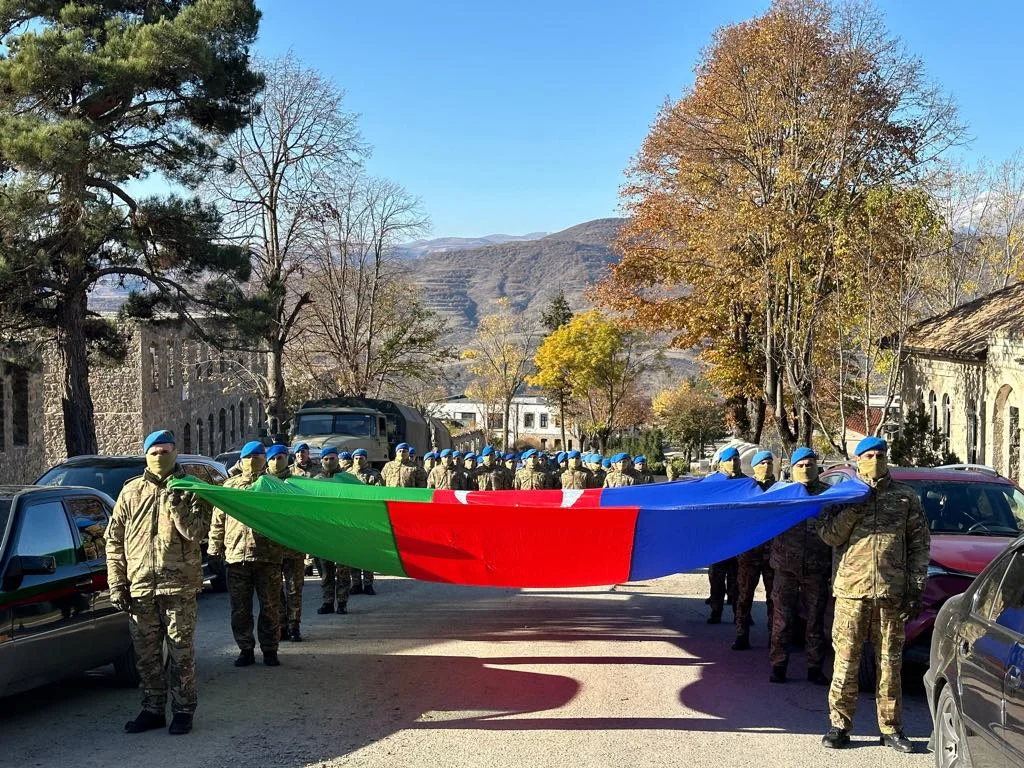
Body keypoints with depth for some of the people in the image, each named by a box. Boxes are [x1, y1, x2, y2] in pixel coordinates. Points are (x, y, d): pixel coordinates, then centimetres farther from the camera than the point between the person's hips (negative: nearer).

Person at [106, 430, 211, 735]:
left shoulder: (191, 490, 2)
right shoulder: (132, 492, 8)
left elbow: (196, 532, -12)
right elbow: (114, 540, 8)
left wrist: (174, 503, -20)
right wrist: (117, 583, 2)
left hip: (179, 586, -3)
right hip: (139, 587, 3)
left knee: (181, 652, 3)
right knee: (146, 655, 10)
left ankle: (183, 711, 13)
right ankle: (153, 710, 22)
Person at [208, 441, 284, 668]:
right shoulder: (230, 486, 13)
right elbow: (218, 520, 12)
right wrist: (216, 547, 4)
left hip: (268, 555, -1)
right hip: (236, 555, 2)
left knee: (270, 606, 4)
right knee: (240, 608, 6)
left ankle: (269, 649, 14)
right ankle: (246, 649, 16)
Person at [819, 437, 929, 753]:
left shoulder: (905, 497, 10)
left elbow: (920, 543, 9)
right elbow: (829, 535, 1)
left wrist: (916, 588, 2)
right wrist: (854, 509, -12)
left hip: (891, 592, 1)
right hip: (851, 588, -1)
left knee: (890, 661, 5)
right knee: (846, 659, 0)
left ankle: (891, 728, 13)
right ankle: (839, 724, 7)